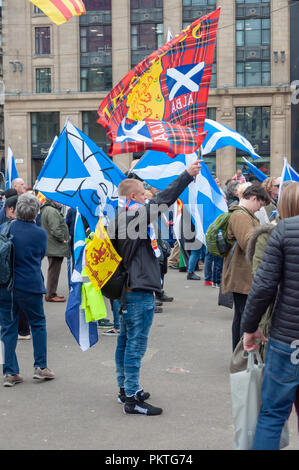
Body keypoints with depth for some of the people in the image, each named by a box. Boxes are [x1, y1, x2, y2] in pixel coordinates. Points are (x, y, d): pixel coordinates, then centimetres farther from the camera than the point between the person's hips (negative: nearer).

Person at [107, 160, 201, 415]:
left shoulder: (121, 218, 11)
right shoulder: (134, 215, -16)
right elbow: (162, 201, -24)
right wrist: (187, 175, -23)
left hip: (129, 290, 10)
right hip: (139, 292, -10)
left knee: (126, 341, 17)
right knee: (136, 344, -5)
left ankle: (125, 389, 30)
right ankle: (132, 399, 1)